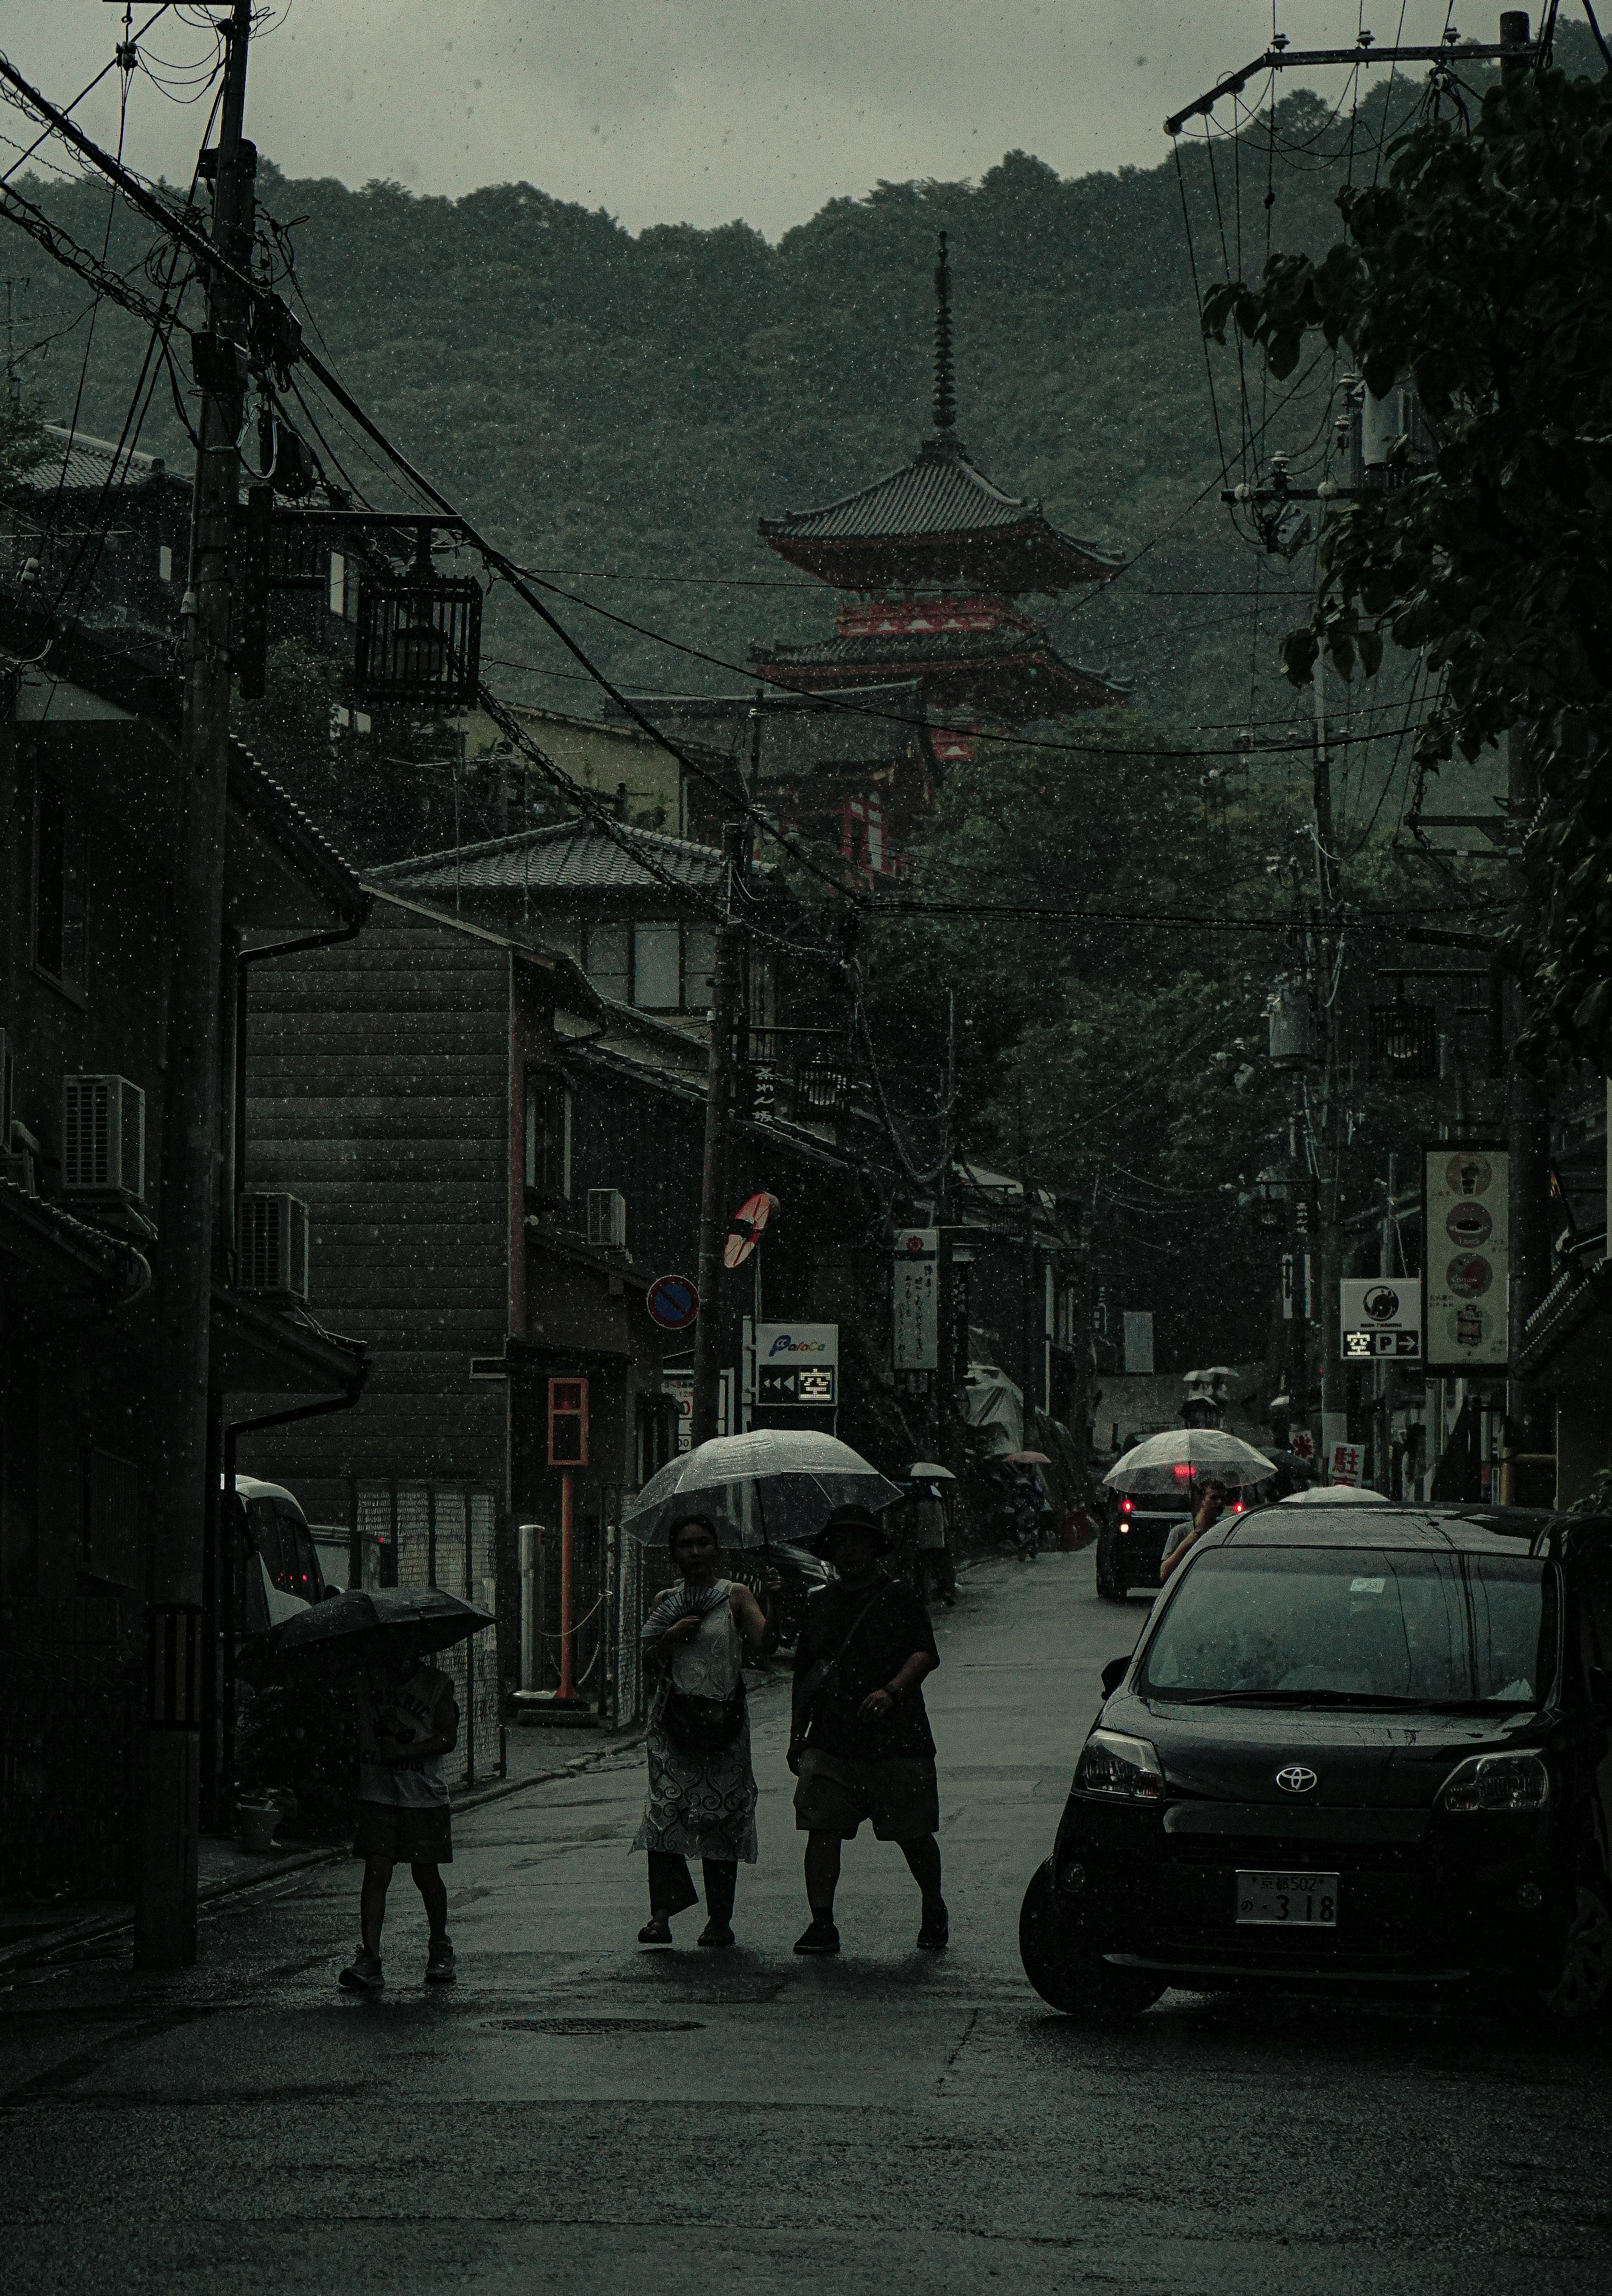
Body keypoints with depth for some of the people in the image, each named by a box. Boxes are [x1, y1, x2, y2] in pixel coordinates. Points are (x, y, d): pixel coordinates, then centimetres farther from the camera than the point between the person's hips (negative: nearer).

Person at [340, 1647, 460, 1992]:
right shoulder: (367, 1679, 5)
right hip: (376, 1792, 1)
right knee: (376, 1871, -10)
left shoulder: (437, 1684, 0)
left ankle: (441, 1950, 29)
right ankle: (369, 1959, -12)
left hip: (424, 1794, -1)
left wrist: (404, 1750, -16)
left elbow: (449, 1738, -6)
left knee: (426, 1874, 7)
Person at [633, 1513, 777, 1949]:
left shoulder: (735, 1596, 3)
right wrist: (672, 1636, -7)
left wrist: (772, 1604, -27)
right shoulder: (667, 1602, 13)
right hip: (674, 1717, 2)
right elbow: (649, 1661, 11)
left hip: (722, 1717, -2)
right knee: (665, 1810, -11)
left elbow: (763, 1645, -11)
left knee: (721, 1817, -1)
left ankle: (720, 1918, 6)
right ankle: (662, 1912, -12)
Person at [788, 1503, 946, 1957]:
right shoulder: (821, 1605, 17)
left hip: (897, 1742, -3)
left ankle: (935, 1912, 25)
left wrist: (892, 1690, -27)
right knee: (822, 1830, -9)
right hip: (830, 1744, 3)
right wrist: (797, 1736, 18)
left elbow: (926, 1655, -10)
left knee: (914, 1834, 3)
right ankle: (822, 1923, -6)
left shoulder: (900, 1601, 3)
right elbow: (804, 1675, 22)